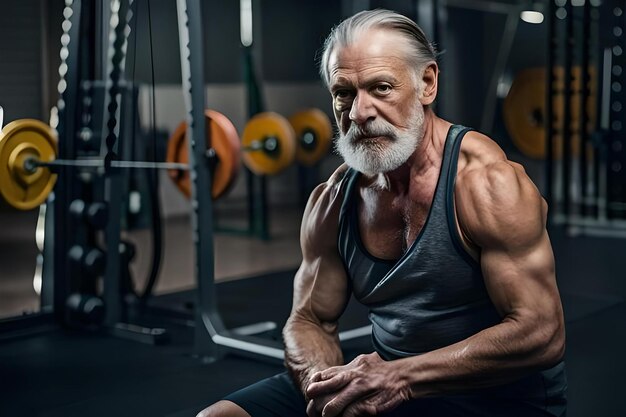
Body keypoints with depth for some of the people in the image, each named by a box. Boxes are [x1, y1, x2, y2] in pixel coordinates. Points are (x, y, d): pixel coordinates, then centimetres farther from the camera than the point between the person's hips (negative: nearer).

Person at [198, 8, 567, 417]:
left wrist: (401, 379, -26)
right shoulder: (332, 201, 1)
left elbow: (541, 334, -21)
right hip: (382, 380, 6)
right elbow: (311, 320, 9)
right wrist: (320, 379, -15)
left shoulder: (485, 180, -17)